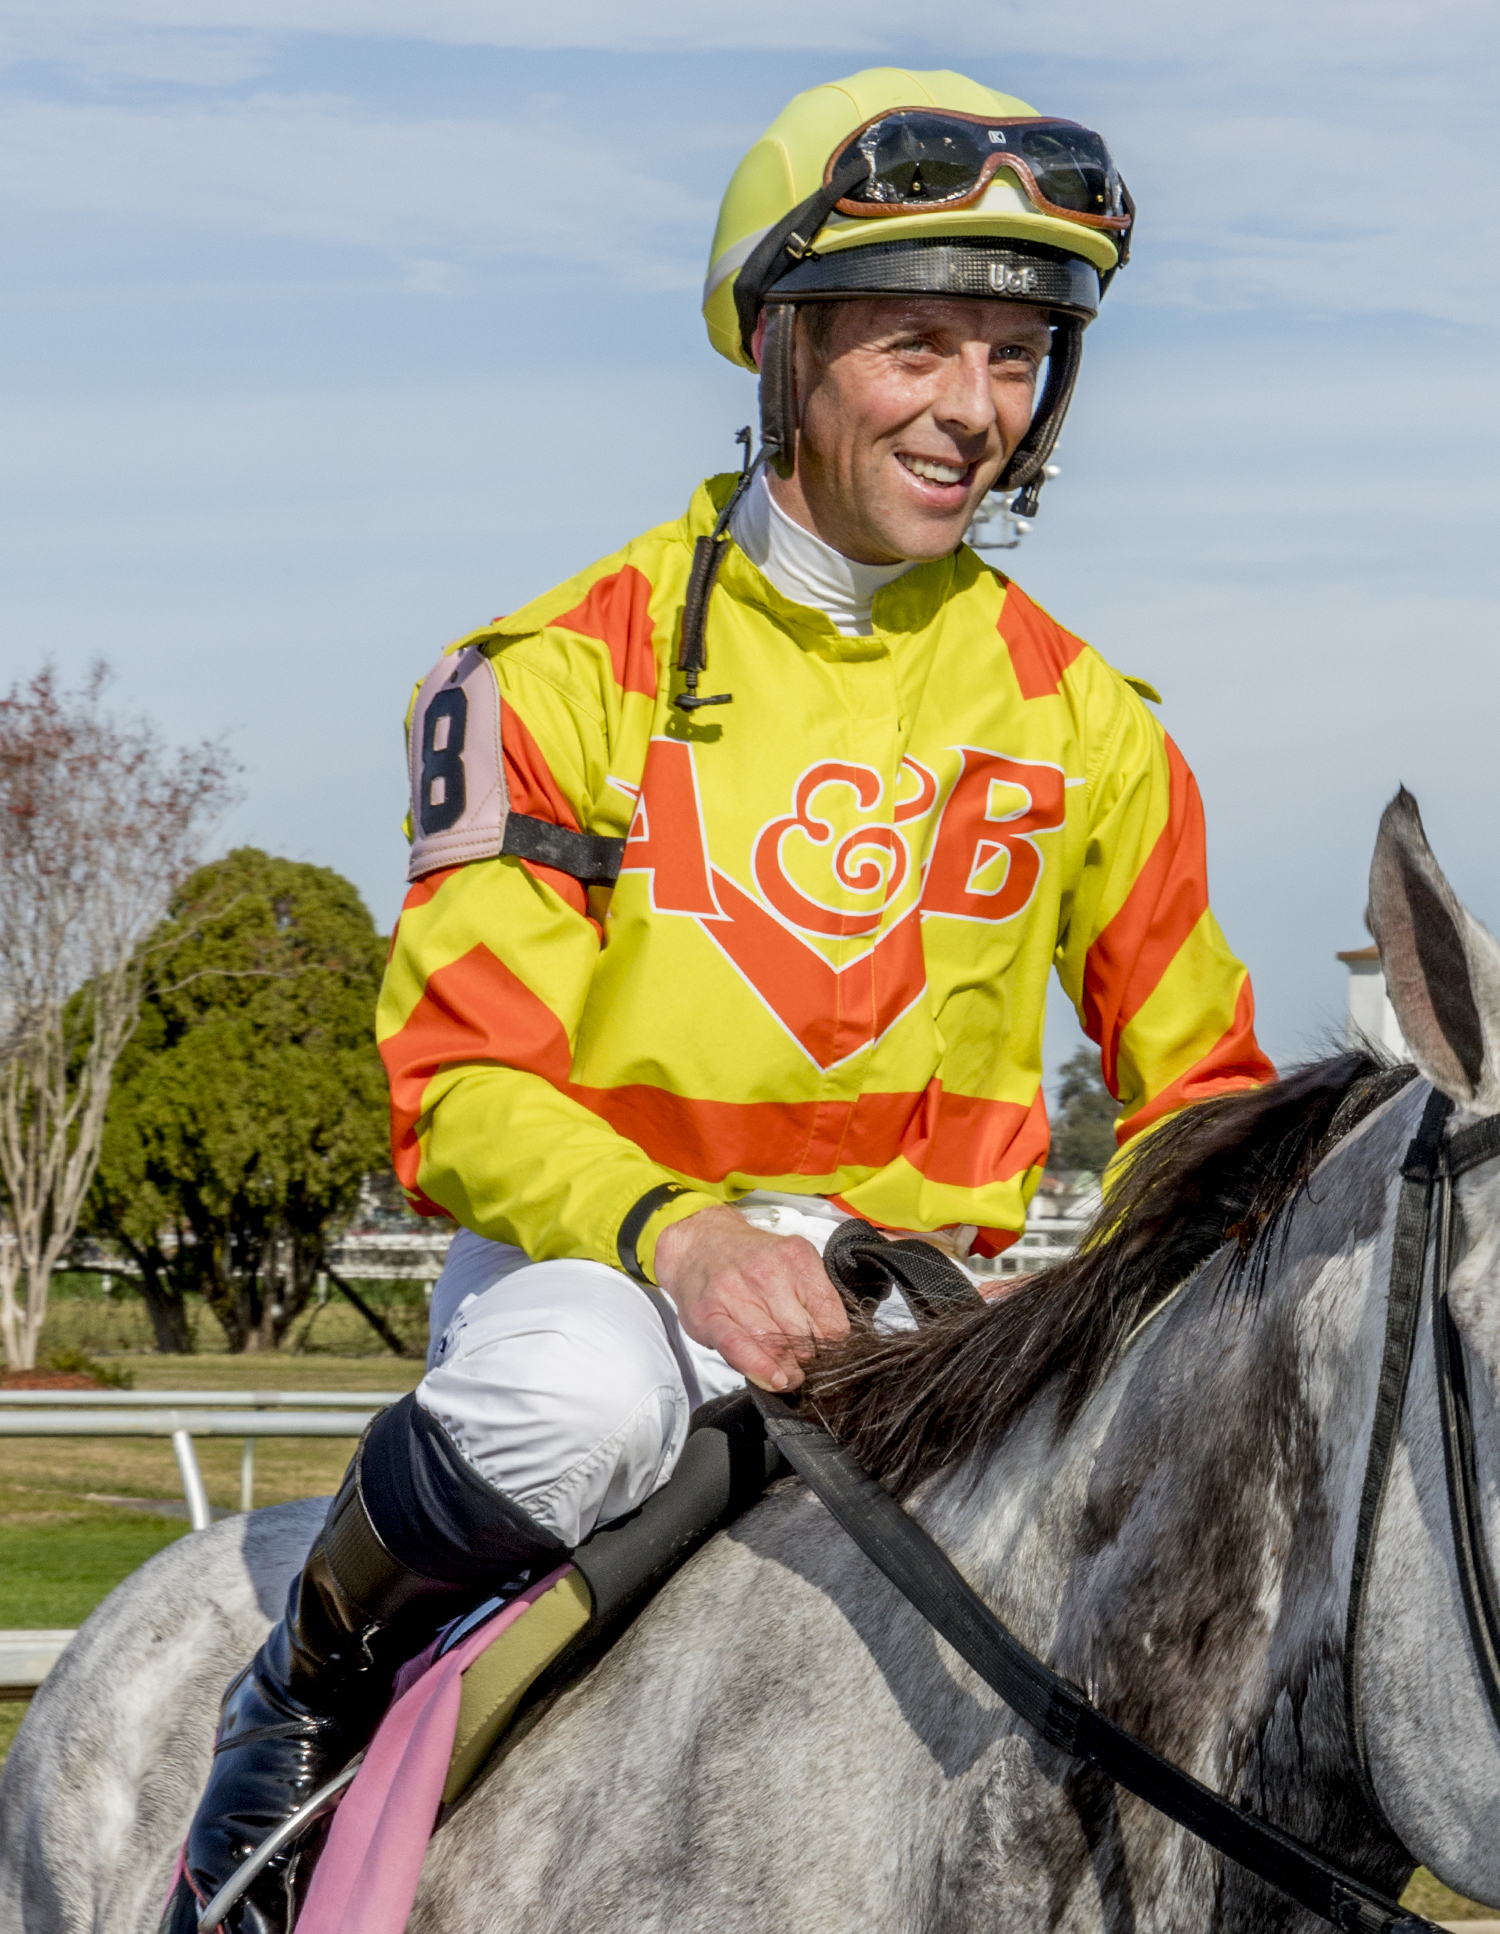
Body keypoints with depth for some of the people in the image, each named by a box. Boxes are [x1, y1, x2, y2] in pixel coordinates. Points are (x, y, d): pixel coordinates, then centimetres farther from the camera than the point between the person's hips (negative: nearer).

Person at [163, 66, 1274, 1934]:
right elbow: (455, 1087, -10)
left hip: (911, 1291, 4)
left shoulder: (1078, 720, 6)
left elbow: (1198, 1081, 15)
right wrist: (675, 1233, -30)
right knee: (583, 1394, -39)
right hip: (588, 1247, -3)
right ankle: (304, 1693, -8)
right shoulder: (567, 674, -6)